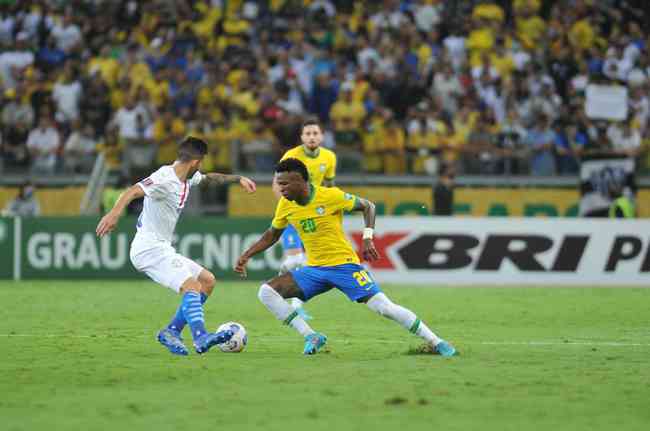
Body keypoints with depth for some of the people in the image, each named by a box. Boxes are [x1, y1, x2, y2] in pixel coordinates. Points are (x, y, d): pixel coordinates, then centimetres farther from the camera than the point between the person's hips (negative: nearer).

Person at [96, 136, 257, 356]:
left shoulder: (186, 178, 12)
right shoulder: (165, 178, -18)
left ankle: (172, 331, 7)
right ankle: (200, 337, -38)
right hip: (149, 249, -10)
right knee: (192, 286, -24)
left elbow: (209, 178, 35)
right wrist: (114, 213, -48)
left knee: (207, 280, 10)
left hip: (162, 249, 10)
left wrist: (238, 179, 33)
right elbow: (132, 192, -32)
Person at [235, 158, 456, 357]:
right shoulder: (286, 205, -1)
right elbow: (272, 235, 16)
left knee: (384, 307, -17)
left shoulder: (331, 196, -16)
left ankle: (435, 342, -4)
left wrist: (368, 238, -12)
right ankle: (311, 337, -8)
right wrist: (246, 255, 7)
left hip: (344, 264, -5)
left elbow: (367, 206, -2)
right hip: (314, 269, 5)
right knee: (266, 292, -13)